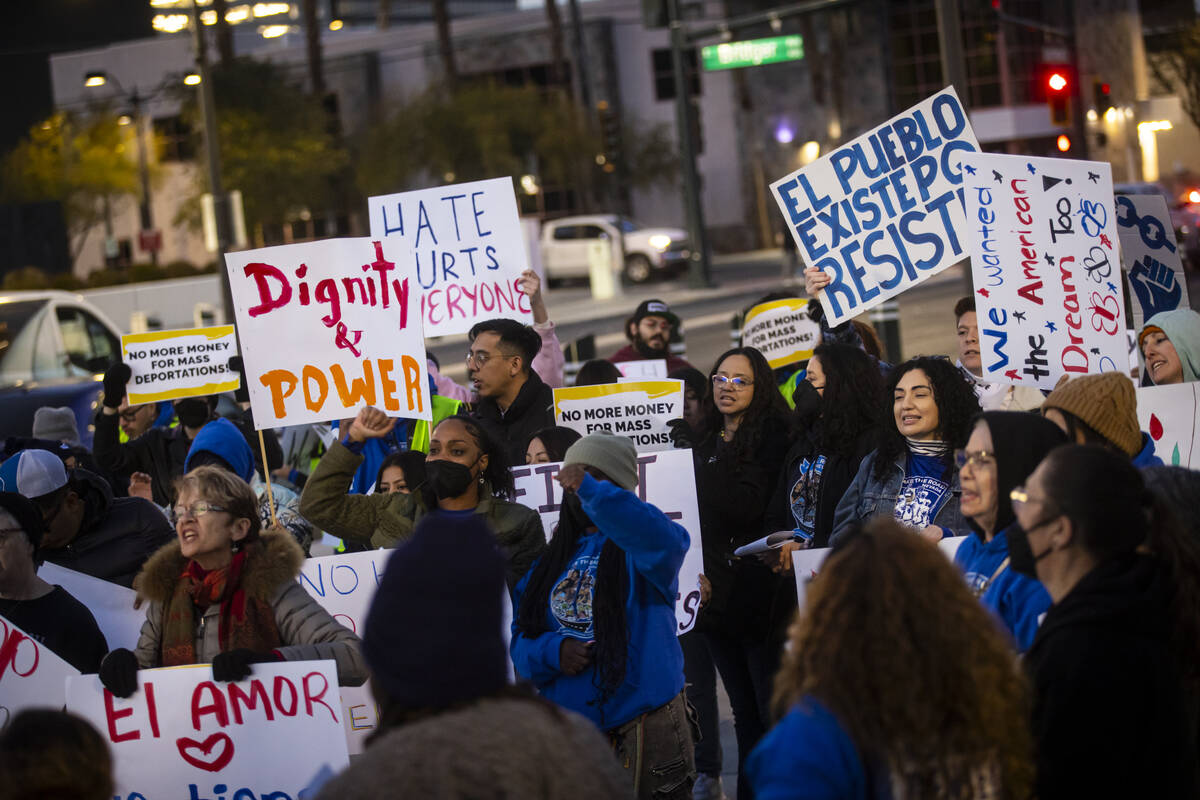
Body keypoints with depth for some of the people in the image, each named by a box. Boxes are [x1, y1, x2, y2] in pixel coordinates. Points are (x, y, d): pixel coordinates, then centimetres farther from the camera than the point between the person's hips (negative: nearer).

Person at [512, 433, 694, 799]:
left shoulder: (636, 547, -4)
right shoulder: (554, 559, 12)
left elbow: (662, 541, -30)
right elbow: (521, 636, 10)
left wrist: (591, 491, -34)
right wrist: (551, 652, -12)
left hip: (642, 729, -5)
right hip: (564, 734, 5)